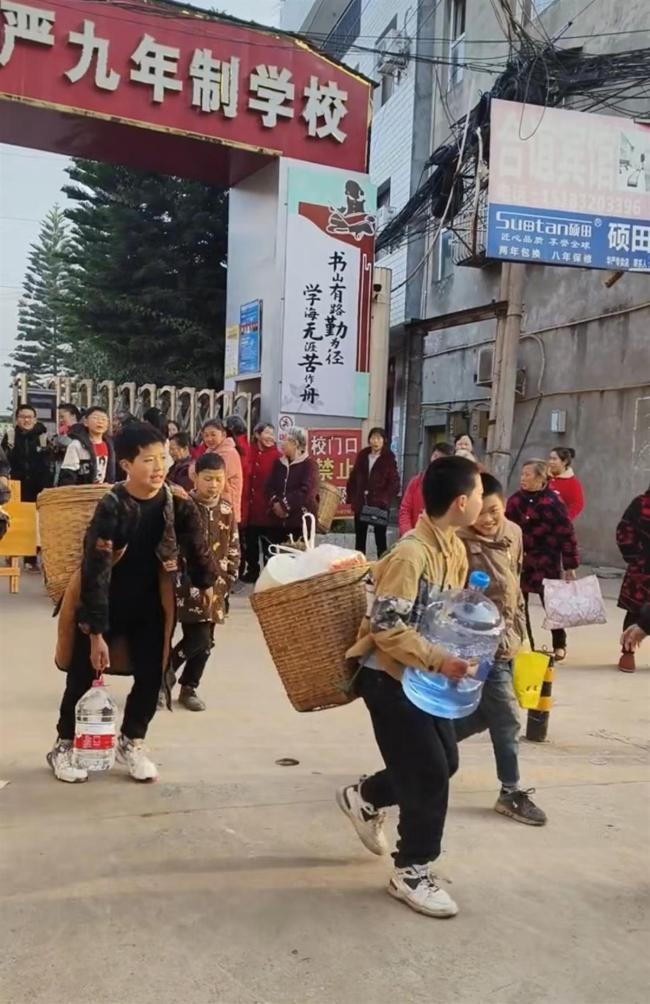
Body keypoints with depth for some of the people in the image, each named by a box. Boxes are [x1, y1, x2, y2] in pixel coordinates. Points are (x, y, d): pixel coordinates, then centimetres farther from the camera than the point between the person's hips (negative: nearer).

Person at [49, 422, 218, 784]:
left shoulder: (176, 503, -13)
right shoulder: (112, 507, -24)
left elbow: (196, 549, -2)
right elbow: (94, 573, -23)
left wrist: (211, 586, -12)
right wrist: (96, 632, -23)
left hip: (150, 602, 4)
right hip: (102, 600, -3)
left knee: (151, 675, 4)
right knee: (84, 674, 4)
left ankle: (132, 742, 25)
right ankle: (65, 745, 25)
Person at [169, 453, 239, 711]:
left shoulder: (227, 510, 6)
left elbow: (233, 549, 12)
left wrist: (226, 579, 5)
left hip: (214, 586, 6)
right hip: (188, 585, -5)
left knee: (206, 642, 9)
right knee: (198, 639, -10)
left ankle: (189, 688, 25)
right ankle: (166, 667, 15)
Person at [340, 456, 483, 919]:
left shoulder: (455, 548, 4)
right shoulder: (412, 554, -25)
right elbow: (387, 628, -27)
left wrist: (454, 657, -2)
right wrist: (439, 661, -31)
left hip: (425, 676, 9)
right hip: (389, 676, -9)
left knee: (445, 762, 15)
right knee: (429, 774, -4)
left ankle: (364, 797, 38)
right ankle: (412, 872, 16)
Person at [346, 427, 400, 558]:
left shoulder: (389, 459, -5)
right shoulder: (362, 455, 7)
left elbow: (394, 483, -9)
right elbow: (353, 478, 11)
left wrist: (385, 501, -18)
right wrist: (351, 497, 3)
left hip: (379, 505, -4)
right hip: (361, 504, 4)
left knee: (380, 538, 2)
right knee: (359, 538, 12)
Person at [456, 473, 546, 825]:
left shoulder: (514, 534, 3)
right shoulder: (460, 542, -21)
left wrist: (518, 628, 18)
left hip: (506, 638, 8)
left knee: (482, 713, 16)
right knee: (506, 718, 0)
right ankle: (512, 792, 17)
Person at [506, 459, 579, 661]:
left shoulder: (553, 502, -12)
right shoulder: (515, 500, 2)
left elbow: (566, 534, -10)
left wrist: (570, 564, -10)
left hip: (546, 561, -4)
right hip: (519, 560, 5)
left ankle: (559, 645, 26)